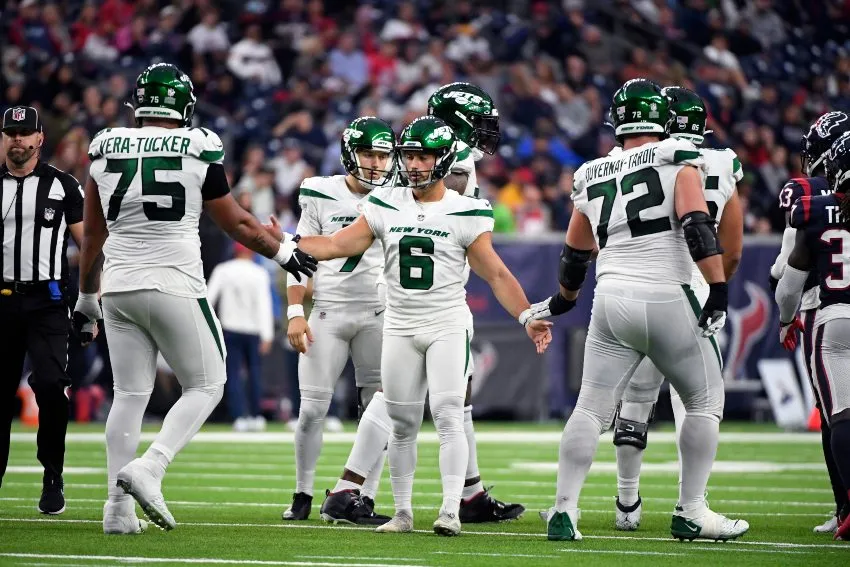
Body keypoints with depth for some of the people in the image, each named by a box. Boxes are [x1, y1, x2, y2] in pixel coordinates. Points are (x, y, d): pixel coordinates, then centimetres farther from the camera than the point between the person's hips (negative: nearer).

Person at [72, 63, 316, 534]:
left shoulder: (107, 148, 5)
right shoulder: (199, 150, -5)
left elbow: (92, 235, 13)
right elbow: (235, 223, 4)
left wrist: (86, 298, 24)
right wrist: (283, 251, 21)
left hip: (119, 285, 4)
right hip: (174, 287, -4)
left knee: (130, 394, 10)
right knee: (206, 386, 7)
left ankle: (119, 507, 5)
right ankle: (148, 468, -12)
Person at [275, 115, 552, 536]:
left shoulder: (465, 213, -5)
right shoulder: (386, 206, 4)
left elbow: (496, 274, -3)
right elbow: (337, 245, 4)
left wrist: (528, 318, -10)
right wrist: (283, 243, -8)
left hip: (447, 325, -3)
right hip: (400, 327, 3)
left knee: (448, 414, -15)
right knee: (402, 424, 6)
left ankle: (451, 511, -16)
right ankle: (403, 512, 14)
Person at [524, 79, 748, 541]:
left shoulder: (592, 178, 14)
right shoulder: (678, 162, 0)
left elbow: (575, 256, 24)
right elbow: (698, 228, -14)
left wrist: (562, 301, 41)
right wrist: (718, 290, -13)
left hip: (611, 300, 4)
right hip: (665, 298, -4)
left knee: (591, 409, 8)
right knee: (705, 401, 11)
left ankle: (565, 508, -1)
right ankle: (690, 512, 8)